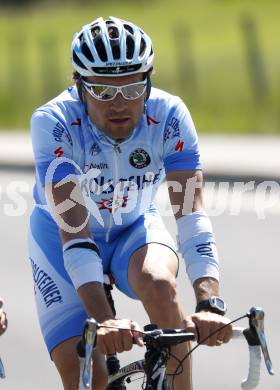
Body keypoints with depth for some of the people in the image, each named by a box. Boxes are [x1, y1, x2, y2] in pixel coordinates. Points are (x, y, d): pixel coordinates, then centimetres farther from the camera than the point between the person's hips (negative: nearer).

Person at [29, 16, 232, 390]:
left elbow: (192, 212, -33)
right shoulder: (53, 122, -32)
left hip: (134, 228, 1)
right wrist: (104, 319, -52)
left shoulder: (169, 116, -26)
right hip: (62, 236, -1)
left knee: (159, 283, -34)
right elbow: (74, 230, -39)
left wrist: (210, 304, -48)